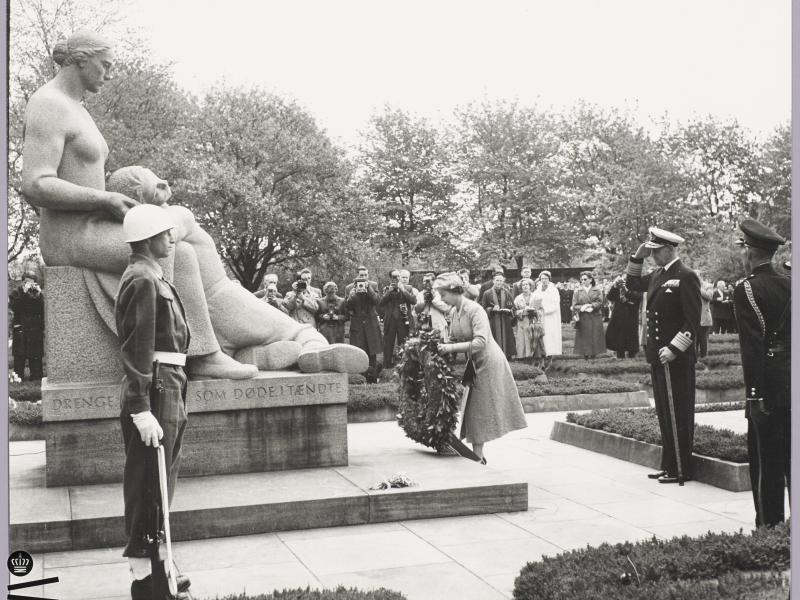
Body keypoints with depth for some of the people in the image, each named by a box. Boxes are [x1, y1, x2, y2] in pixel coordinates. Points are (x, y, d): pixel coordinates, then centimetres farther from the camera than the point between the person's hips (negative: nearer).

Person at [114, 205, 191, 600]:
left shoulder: (154, 278, 17)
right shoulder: (142, 280, -15)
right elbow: (137, 350, -20)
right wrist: (142, 411, -23)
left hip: (168, 389, 10)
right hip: (155, 392, -10)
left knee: (159, 486, 18)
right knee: (148, 489, -1)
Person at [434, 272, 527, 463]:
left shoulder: (475, 310, -23)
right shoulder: (455, 312, 2)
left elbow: (480, 342, -32)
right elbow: (453, 339, 11)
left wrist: (451, 348, -33)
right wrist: (442, 346, -8)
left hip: (487, 362, -8)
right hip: (473, 363, 8)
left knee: (479, 410, -3)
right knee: (473, 409, 9)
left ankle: (478, 456, 4)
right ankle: (478, 454, 16)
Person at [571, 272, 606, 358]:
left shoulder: (597, 290, 7)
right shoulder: (577, 291, 7)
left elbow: (599, 303, -4)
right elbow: (574, 306, 0)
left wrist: (589, 306, -15)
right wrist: (583, 308, -15)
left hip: (595, 319, 0)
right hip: (583, 318, 0)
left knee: (595, 337, 0)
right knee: (584, 337, -3)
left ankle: (594, 353, 7)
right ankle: (586, 354, 1)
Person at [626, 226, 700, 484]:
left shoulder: (686, 277, -12)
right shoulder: (657, 275, 13)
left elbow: (693, 321, -16)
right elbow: (632, 283, 28)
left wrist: (674, 349, -21)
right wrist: (637, 257, 13)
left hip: (677, 359, -9)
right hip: (657, 357, 9)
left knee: (679, 416, -2)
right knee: (664, 415, 13)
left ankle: (681, 470, 5)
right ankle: (668, 465, 21)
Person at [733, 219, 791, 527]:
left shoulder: (746, 289, -12)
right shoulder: (789, 285, 6)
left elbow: (751, 345, -16)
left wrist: (755, 393, -14)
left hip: (769, 386, -6)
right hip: (792, 383, 6)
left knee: (766, 464, 2)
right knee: (792, 458, 14)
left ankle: (769, 526, 9)